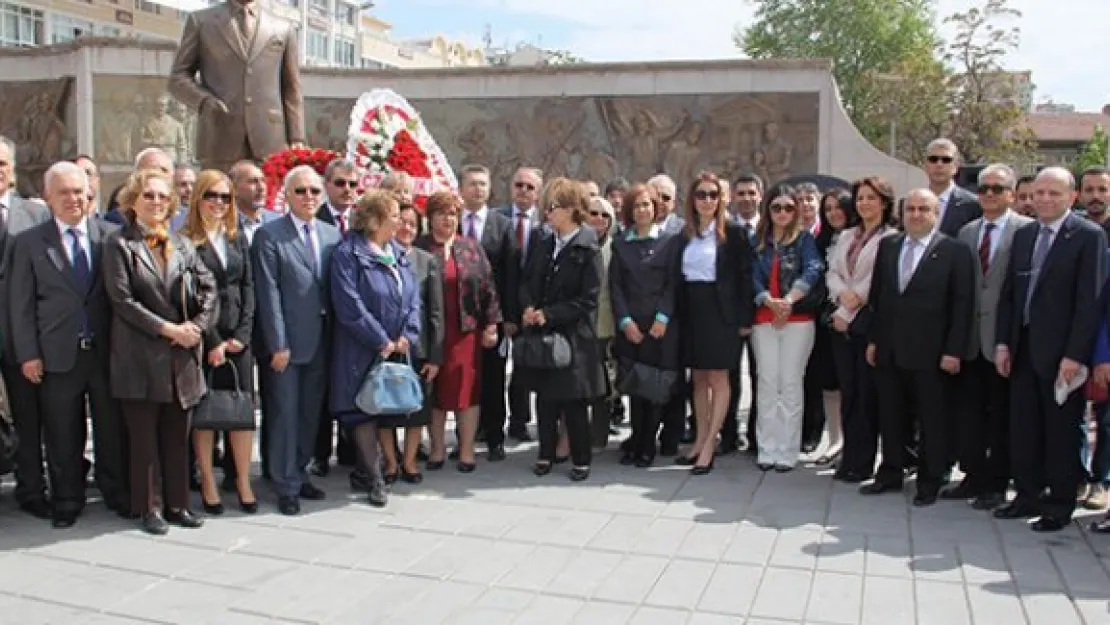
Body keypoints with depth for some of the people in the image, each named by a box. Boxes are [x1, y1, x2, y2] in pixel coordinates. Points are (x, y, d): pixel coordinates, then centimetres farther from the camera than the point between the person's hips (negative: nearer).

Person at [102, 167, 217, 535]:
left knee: (177, 435, 9)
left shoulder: (181, 243, 11)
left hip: (181, 354, 4)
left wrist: (196, 325, -7)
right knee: (144, 437, 4)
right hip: (140, 356, -4)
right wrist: (166, 328, -13)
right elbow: (122, 299, -10)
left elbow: (209, 287, 7)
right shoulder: (118, 244, -2)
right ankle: (148, 507, 16)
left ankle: (176, 503, 19)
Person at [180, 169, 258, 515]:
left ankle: (243, 481, 13)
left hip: (237, 337, 4)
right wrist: (212, 342, -11)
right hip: (203, 339, -4)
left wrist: (242, 334, -2)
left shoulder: (237, 238, 12)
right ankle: (208, 483, 14)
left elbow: (247, 286, 9)